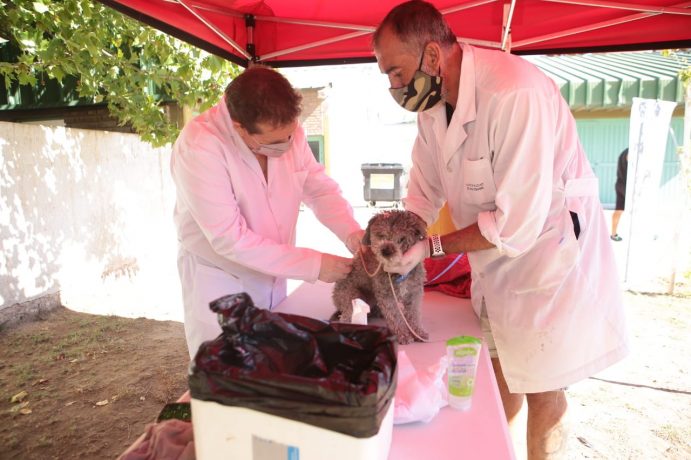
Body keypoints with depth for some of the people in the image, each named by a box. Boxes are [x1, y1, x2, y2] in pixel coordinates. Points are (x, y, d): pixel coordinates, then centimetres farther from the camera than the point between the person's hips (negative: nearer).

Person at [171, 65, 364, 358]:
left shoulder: (287, 131, -11)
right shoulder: (198, 147, -27)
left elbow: (320, 188, -4)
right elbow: (229, 239, -29)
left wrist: (351, 232, -23)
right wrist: (314, 265, -27)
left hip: (272, 273, 5)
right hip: (219, 279, -5)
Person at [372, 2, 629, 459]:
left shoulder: (515, 95, -31)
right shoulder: (434, 100, -5)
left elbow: (517, 224, -30)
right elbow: (424, 192, 1)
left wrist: (431, 247, -25)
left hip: (550, 255, -7)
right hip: (496, 259, 7)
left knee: (540, 386, 11)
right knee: (499, 368, 22)